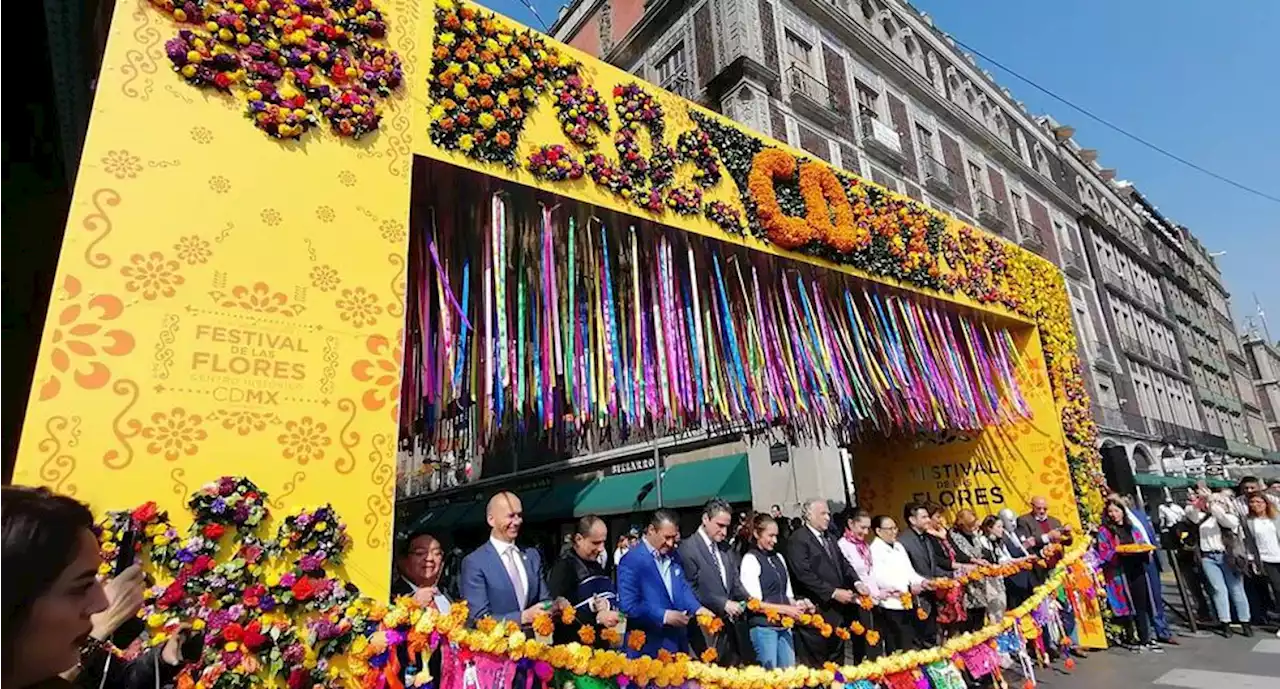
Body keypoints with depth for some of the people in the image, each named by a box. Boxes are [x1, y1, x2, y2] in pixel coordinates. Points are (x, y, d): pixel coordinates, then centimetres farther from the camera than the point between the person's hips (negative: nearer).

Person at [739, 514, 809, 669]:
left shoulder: (778, 557, 12)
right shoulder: (750, 560, -8)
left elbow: (787, 593, 16)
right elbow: (754, 603, -12)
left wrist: (797, 604, -3)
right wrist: (785, 609, -15)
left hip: (784, 625, 6)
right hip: (763, 626, -6)